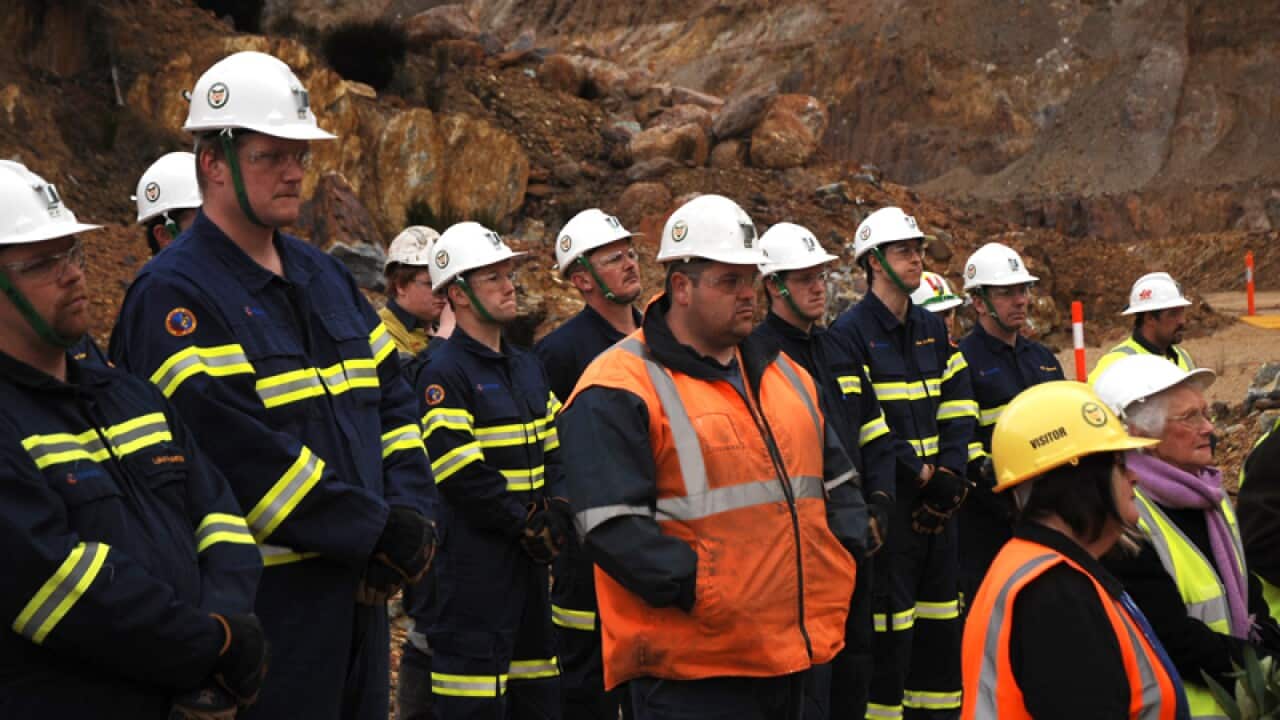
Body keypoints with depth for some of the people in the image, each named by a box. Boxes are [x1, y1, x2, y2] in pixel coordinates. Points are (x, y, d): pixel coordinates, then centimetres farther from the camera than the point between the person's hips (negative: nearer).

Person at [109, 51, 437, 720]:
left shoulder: (325, 276, 14)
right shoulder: (172, 294, -12)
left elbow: (393, 401, 13)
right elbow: (240, 450, -22)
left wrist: (410, 515, -3)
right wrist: (377, 531, -19)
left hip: (358, 592, 8)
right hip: (265, 601, -7)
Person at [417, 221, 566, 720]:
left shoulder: (528, 368, 14)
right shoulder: (444, 375, -13)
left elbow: (554, 450, 16)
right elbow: (461, 476, -20)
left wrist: (556, 510, -2)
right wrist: (529, 523, -15)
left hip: (530, 557, 8)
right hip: (473, 565, -8)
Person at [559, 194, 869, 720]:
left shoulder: (785, 375, 16)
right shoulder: (618, 390, -10)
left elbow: (838, 479, 24)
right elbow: (613, 527, -18)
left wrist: (841, 555, 6)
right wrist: (705, 590, -22)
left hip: (794, 653, 8)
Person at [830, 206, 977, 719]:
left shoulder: (932, 329, 14)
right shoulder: (851, 332, -9)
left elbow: (959, 407, 10)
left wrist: (950, 473, -4)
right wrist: (920, 472, -13)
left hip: (935, 496, 7)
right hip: (884, 499, -7)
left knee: (940, 614, 12)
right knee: (889, 624, -5)